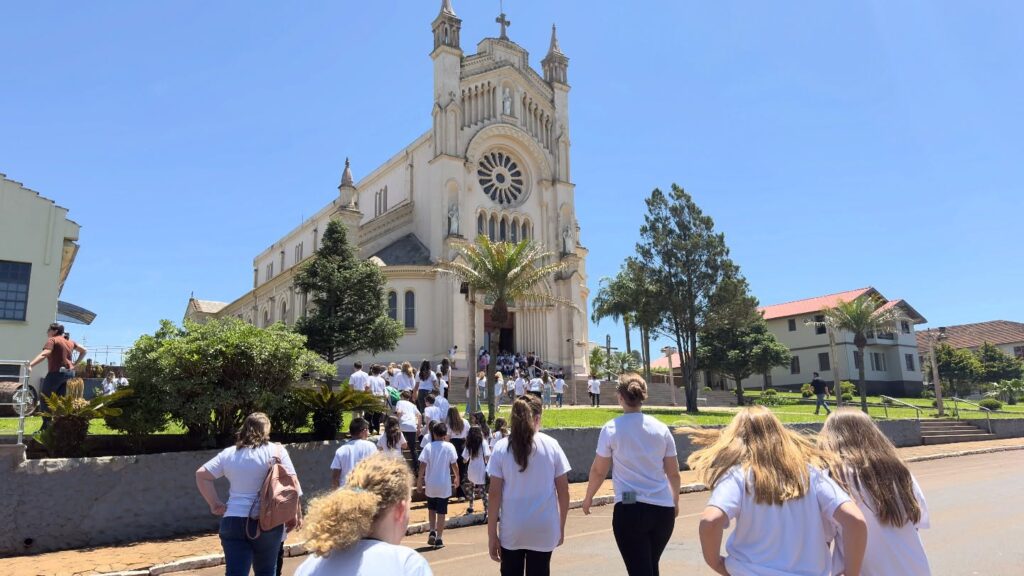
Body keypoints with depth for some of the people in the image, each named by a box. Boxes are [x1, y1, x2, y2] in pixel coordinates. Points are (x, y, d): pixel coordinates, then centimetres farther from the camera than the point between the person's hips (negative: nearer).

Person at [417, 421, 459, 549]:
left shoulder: (428, 447, -6)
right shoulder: (449, 447, -8)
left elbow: (422, 465, -8)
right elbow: (454, 465, -4)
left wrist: (419, 480, 3)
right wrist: (457, 478, 10)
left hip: (430, 484, 1)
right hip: (444, 485, -1)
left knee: (431, 509, 22)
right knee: (441, 512, 6)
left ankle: (432, 532, 11)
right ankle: (439, 539, 7)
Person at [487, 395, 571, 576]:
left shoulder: (501, 447, -6)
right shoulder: (551, 445, -4)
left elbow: (494, 495, -7)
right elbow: (563, 492, -1)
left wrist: (492, 535, -1)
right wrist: (561, 527, 11)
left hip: (512, 529, 0)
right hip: (544, 529, 0)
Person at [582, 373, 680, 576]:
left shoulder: (611, 428, -5)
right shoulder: (660, 428, 3)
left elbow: (598, 471, 3)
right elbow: (673, 472, 10)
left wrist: (588, 498, 20)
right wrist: (675, 501, 27)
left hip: (629, 509, -4)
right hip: (663, 508, 4)